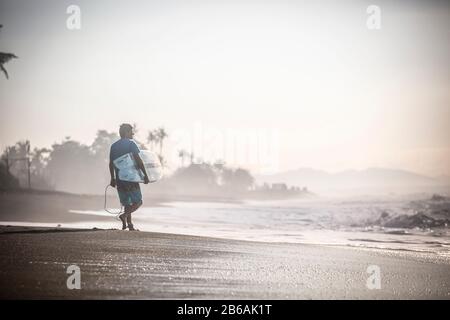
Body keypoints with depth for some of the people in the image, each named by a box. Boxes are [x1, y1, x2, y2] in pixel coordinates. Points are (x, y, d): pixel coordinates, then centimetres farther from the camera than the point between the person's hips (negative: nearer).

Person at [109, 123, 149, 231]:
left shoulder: (114, 146, 11)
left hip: (119, 179, 6)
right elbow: (138, 160, -15)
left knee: (127, 203, 13)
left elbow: (111, 164, 14)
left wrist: (113, 178, 21)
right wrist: (145, 175, -11)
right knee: (138, 201, 2)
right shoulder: (131, 143, -7)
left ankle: (130, 226, 9)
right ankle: (124, 215, -21)